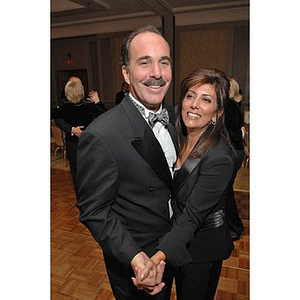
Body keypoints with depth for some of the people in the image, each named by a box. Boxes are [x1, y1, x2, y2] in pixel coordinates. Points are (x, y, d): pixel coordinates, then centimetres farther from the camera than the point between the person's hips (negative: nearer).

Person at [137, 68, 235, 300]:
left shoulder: (218, 158, -31)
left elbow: (192, 216, -31)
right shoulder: (180, 139, -8)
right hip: (178, 236, 7)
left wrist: (159, 256, -43)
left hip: (201, 246, -6)